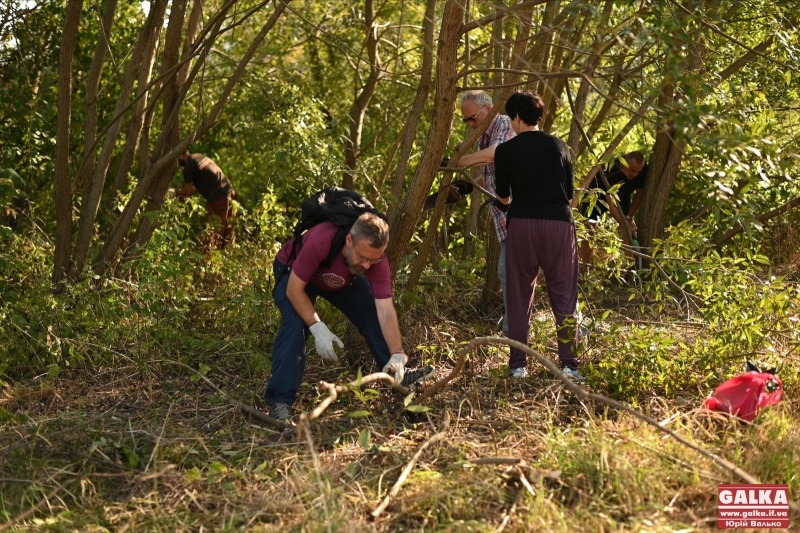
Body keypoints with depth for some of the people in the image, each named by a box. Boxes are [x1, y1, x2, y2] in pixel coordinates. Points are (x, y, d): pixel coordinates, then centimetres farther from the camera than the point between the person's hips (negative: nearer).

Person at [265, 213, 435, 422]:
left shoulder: (376, 259, -32)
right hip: (294, 273, -4)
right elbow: (294, 289, -34)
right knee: (295, 324, -27)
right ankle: (280, 402, -26)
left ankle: (399, 374, 13)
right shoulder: (320, 240, -45)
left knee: (373, 313, -8)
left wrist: (397, 356, -40)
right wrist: (318, 328, -42)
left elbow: (385, 311, -32)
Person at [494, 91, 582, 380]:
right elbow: (569, 192, 16)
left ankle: (518, 364, 11)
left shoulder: (506, 150, 2)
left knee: (520, 296, 9)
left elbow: (503, 196, 11)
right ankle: (568, 364, 1)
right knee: (564, 295, 6)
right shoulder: (560, 146, 10)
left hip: (522, 224, -1)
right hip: (559, 223, 1)